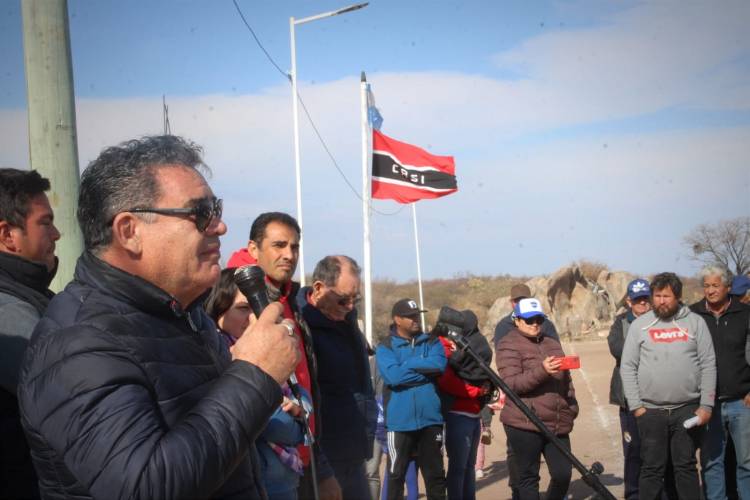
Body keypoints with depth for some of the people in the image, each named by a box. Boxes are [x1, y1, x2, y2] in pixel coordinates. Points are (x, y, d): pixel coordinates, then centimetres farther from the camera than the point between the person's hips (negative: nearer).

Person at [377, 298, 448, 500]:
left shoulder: (431, 342, 7)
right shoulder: (385, 347, -1)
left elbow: (440, 364, -12)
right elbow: (393, 376, -18)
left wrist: (407, 365, -13)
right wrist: (426, 370, -12)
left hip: (430, 419, 3)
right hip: (400, 422, -2)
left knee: (435, 475, 11)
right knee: (396, 475, 8)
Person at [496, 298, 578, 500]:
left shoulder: (552, 344, 18)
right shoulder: (508, 345, -3)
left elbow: (566, 379, 23)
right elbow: (511, 383, -14)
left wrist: (572, 408, 13)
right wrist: (542, 371, -24)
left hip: (557, 424, 6)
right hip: (525, 424, -5)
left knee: (563, 474, 2)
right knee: (529, 477, 1)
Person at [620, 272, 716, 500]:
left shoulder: (695, 322, 4)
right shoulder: (639, 325, 4)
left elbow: (708, 365, 3)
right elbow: (627, 367, 3)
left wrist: (706, 405, -3)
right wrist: (636, 405, -3)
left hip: (688, 410, 0)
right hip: (651, 411, 0)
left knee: (686, 466, 8)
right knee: (652, 469, 4)